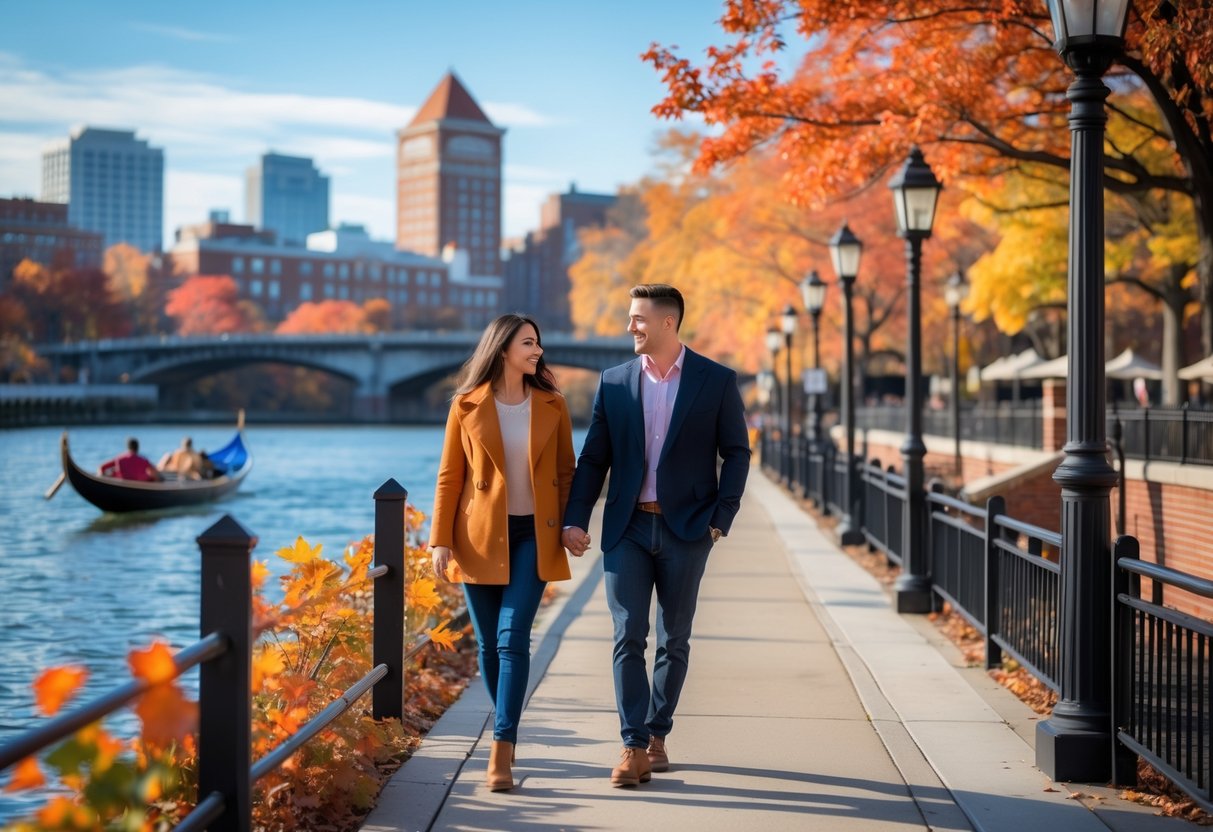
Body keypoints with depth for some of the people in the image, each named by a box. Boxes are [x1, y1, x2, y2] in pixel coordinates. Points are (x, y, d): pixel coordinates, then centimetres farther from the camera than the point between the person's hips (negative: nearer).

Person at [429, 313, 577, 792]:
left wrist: (570, 530, -1)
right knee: (488, 643, 7)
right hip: (481, 536, 0)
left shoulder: (552, 406, 4)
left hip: (534, 536, 0)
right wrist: (441, 540, -4)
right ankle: (506, 732, 27)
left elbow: (566, 472, 8)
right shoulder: (466, 406, 0)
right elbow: (449, 477, 1)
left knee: (512, 639, -12)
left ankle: (501, 751, -12)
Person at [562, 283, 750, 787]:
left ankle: (657, 734, 23)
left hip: (685, 529, -1)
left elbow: (737, 453, 2)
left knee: (674, 640, 9)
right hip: (627, 528, 1)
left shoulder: (716, 381, -1)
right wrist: (574, 520, -5)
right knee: (628, 638, -6)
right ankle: (634, 747, -5)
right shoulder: (614, 382, 5)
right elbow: (593, 458, 5)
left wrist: (721, 519, -6)